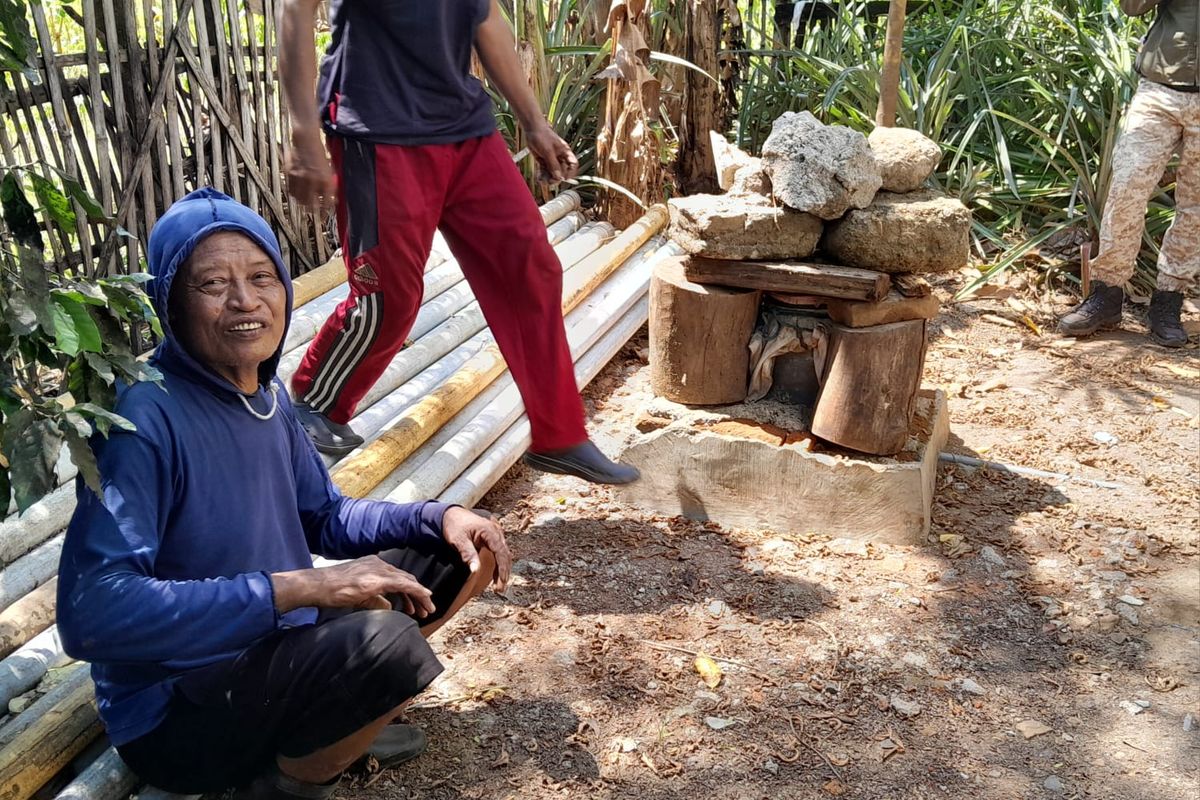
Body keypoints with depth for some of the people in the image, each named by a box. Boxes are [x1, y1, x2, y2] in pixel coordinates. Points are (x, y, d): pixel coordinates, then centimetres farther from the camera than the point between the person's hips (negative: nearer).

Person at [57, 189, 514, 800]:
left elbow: (325, 518, 12)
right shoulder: (145, 417, -25)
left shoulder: (265, 396, 0)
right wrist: (295, 588, -35)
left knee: (462, 550, 8)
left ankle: (341, 715, 14)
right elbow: (91, 613, -34)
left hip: (279, 645, 8)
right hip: (177, 711, -8)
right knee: (383, 641, -34)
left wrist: (440, 516, -5)